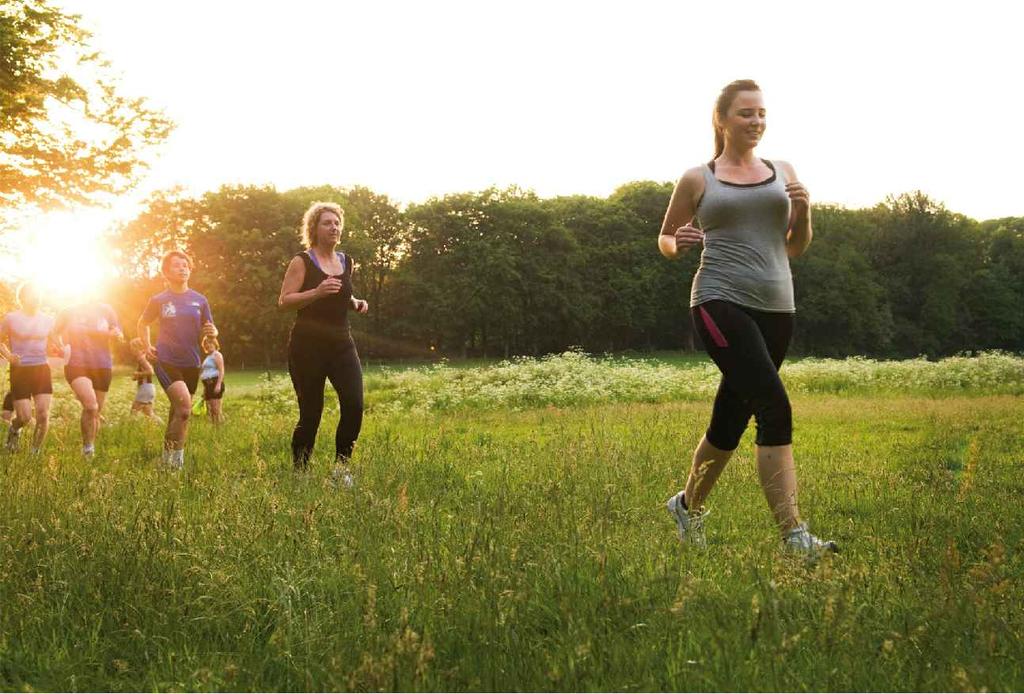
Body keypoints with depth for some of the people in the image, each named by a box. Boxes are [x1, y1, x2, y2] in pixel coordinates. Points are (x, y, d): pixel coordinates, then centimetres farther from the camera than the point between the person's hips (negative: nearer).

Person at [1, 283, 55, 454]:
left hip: (42, 369, 3)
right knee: (25, 418, -7)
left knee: (43, 416, -8)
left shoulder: (47, 320, 6)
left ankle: (35, 452, 10)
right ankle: (14, 430, 30)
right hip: (20, 371, -2)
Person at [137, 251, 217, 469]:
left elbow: (209, 331, 10)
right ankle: (176, 460, -13)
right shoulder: (159, 300, 3)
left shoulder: (199, 300, 7)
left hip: (191, 364, 3)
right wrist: (147, 346, 5)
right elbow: (143, 323, 19)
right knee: (184, 408, -20)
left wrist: (212, 332, -13)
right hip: (166, 362, -3)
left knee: (177, 412, 11)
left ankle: (168, 458, 24)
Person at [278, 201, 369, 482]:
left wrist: (355, 303, 8)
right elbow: (284, 302, -11)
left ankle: (341, 467, 6)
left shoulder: (346, 262, 13)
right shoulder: (301, 262, -4)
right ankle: (299, 472, 17)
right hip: (308, 347, -5)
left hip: (342, 345, 5)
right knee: (311, 414, -2)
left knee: (354, 405, -11)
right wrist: (317, 292, -23)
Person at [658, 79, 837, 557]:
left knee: (731, 419, 11)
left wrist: (803, 212, 0)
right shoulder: (697, 180, 6)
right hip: (721, 303, -5)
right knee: (774, 408, -20)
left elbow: (795, 248, 20)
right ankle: (795, 537, -18)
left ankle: (688, 505, 35)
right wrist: (677, 244, -8)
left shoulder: (782, 173, 16)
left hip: (775, 307, 5)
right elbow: (664, 239, 15)